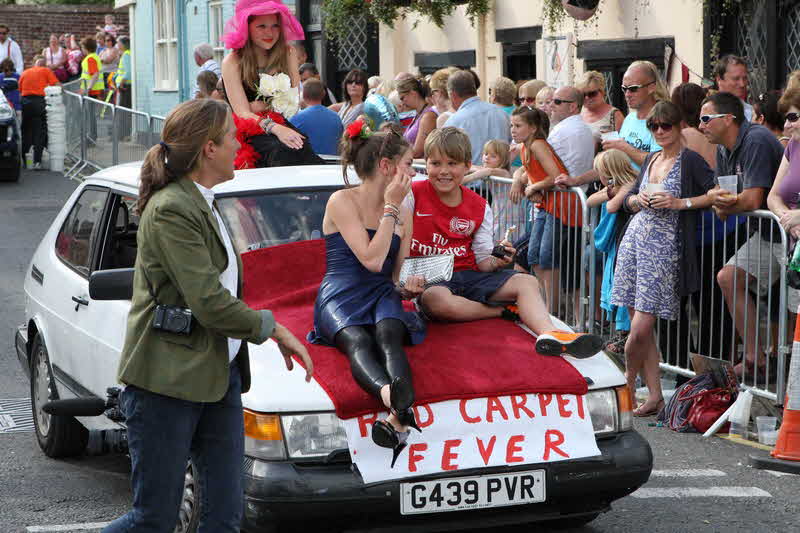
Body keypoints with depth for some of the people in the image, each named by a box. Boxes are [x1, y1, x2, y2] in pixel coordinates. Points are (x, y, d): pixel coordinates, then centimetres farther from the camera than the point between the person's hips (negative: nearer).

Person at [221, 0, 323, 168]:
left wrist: (260, 106, -8)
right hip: (250, 134, -3)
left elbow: (293, 102, 6)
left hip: (281, 127, 3)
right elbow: (243, 113, -11)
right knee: (282, 152, -35)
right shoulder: (233, 63, -3)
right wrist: (275, 128, -28)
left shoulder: (287, 54, 9)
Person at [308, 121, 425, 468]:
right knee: (358, 341, -38)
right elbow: (371, 260, -10)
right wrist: (390, 208, -4)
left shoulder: (404, 214, 22)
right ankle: (395, 400, -70)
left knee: (388, 335, -34)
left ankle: (398, 416, -64)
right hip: (341, 298, -4)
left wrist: (409, 287, 3)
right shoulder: (342, 202, 1)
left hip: (383, 297, 4)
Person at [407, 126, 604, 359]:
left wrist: (498, 261, -18)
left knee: (526, 282, -14)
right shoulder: (413, 195, -4)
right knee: (437, 300, -41)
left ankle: (548, 333, -41)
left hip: (468, 274, 5)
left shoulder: (479, 207, 7)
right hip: (428, 280, -5)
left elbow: (482, 261, 6)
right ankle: (504, 311, -19)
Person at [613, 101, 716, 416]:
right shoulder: (650, 160, 16)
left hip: (664, 248, -7)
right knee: (641, 328, 4)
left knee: (640, 329, -11)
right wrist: (639, 199, 1)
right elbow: (629, 201, 23)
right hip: (634, 242, 7)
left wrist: (680, 203, -16)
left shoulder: (690, 160, -5)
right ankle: (655, 396, 11)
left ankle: (627, 383, 13)